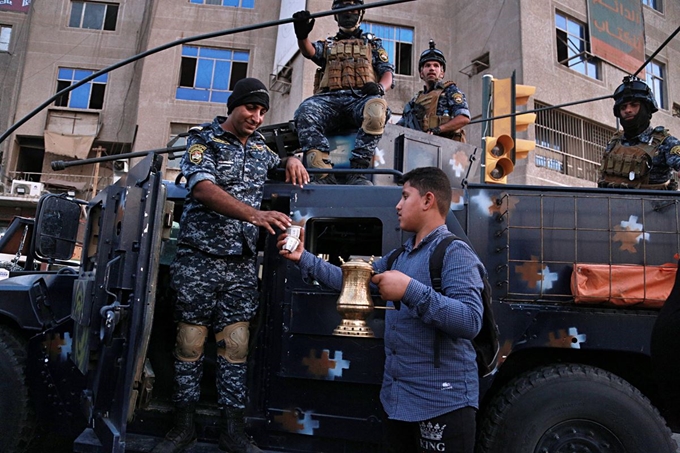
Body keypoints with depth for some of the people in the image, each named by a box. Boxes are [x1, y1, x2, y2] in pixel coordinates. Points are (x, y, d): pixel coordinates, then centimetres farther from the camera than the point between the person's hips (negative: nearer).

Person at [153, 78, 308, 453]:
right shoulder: (204, 139, -3)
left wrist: (291, 160, 8)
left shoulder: (259, 147, 13)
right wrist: (254, 214, -36)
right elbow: (203, 188, -21)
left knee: (235, 344, 3)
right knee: (190, 341, 4)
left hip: (242, 263, 4)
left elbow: (276, 163, 34)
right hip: (199, 258, -3)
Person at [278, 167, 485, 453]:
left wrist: (410, 291, -30)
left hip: (442, 404, -8)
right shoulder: (399, 256, 13)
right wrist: (304, 259, 9)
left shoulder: (455, 253, -15)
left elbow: (470, 321, -26)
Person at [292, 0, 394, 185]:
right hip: (330, 100, 1)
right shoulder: (327, 45, 32)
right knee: (305, 111, -34)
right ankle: (323, 174, -41)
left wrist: (380, 87, -8)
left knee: (376, 108, -39)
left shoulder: (372, 43, 31)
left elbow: (388, 73, 17)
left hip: (361, 99, -1)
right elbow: (309, 51, 8)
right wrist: (302, 35, -16)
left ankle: (357, 171, -39)